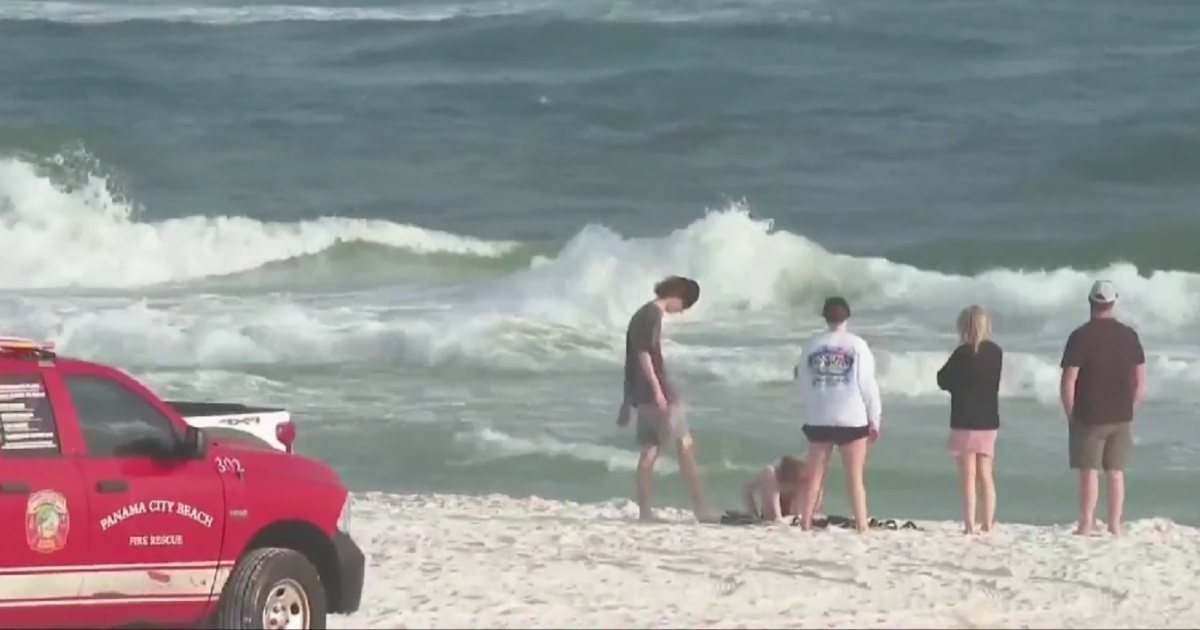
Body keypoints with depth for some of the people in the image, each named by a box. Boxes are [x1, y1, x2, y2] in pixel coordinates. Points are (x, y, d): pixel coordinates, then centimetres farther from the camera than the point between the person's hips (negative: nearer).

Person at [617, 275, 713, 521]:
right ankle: (700, 507, -9)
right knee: (685, 445, -6)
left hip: (641, 394, 9)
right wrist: (657, 389, -22)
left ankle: (644, 510, 2)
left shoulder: (641, 315, 19)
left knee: (649, 451, 6)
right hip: (656, 391, -9)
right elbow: (644, 353, -19)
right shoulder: (653, 315, -10)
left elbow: (634, 356, 21)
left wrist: (629, 399, 23)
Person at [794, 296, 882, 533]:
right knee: (854, 477, 1)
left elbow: (804, 382, 6)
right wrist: (874, 418, 1)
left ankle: (805, 523, 7)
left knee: (814, 475, 9)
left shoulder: (814, 346, 2)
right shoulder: (856, 345, -6)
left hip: (819, 419, 2)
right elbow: (867, 383, -7)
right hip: (852, 418, -2)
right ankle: (861, 525, -2)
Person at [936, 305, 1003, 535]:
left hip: (965, 421, -5)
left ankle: (970, 525, -7)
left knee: (968, 476, -3)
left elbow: (943, 380, -6)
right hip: (989, 421, 5)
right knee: (986, 475, 11)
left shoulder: (963, 353, -14)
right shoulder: (996, 353, 3)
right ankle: (987, 523, 10)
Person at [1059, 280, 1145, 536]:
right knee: (1116, 473, 8)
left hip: (1089, 417, -3)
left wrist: (1071, 415, 0)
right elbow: (1140, 382, 6)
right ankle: (1115, 526, 7)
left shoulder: (1081, 337, -10)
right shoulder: (1129, 336, 2)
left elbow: (1068, 383, -11)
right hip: (1121, 418, 3)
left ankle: (1087, 525, -2)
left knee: (1089, 472, 0)